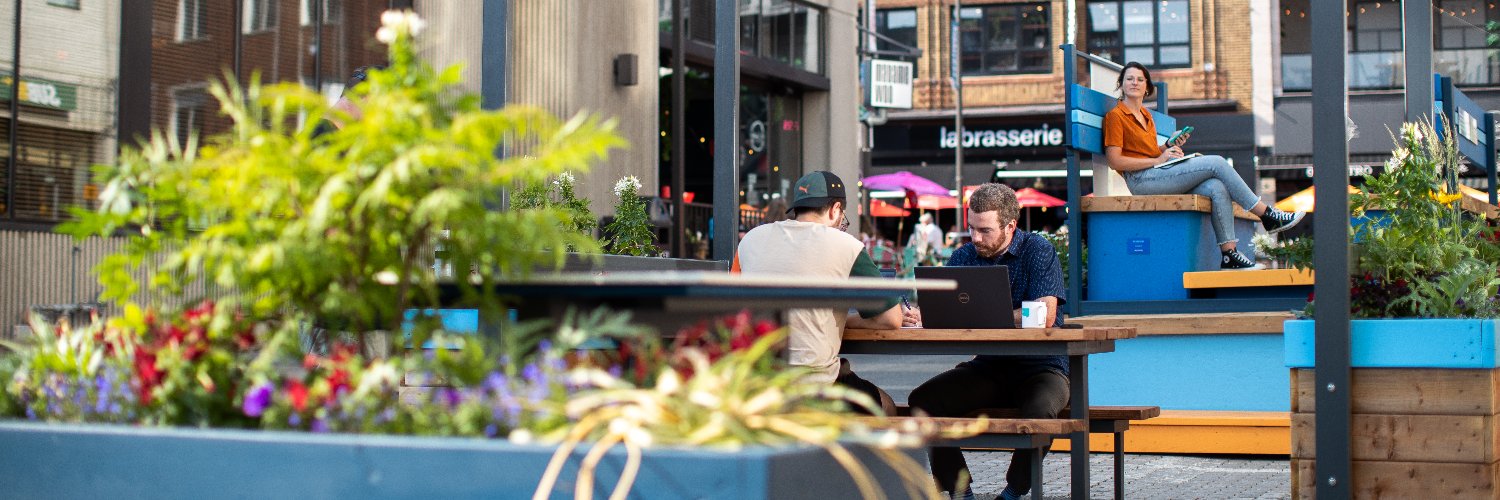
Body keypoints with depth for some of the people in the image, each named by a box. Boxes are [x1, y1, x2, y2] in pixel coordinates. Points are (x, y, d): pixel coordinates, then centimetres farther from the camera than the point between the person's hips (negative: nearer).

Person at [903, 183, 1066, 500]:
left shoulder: (1037, 251, -7)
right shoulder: (963, 257, 7)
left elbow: (1044, 316, -21)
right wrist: (919, 317, -24)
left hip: (1040, 366, -5)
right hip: (987, 367, 5)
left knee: (1039, 411, -37)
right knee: (922, 400, -17)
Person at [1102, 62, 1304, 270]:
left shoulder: (1145, 115, 22)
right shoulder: (1115, 116, -3)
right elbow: (1115, 161, -12)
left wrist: (1169, 146, 4)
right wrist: (1157, 160, -13)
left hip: (1159, 175, 8)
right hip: (1140, 180, -8)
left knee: (1217, 188, -17)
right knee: (1216, 163, -16)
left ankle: (1228, 254, -22)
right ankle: (1268, 216, -9)